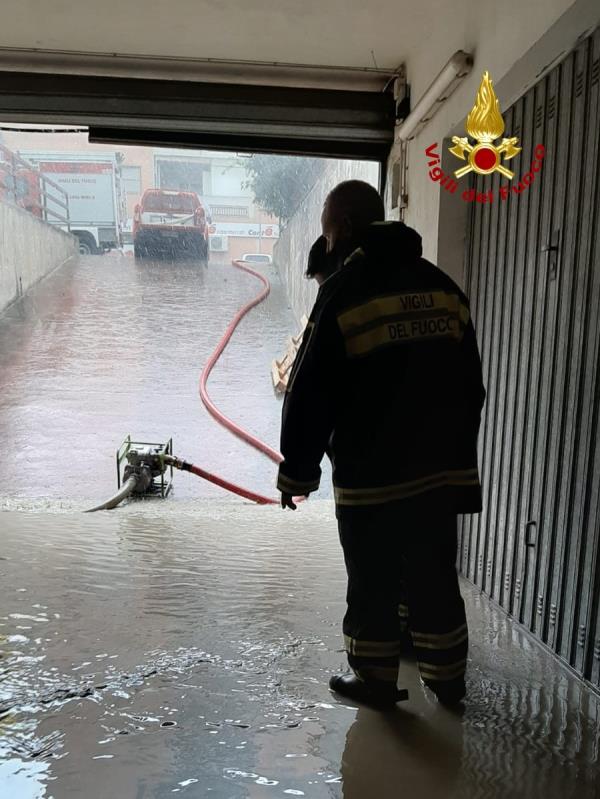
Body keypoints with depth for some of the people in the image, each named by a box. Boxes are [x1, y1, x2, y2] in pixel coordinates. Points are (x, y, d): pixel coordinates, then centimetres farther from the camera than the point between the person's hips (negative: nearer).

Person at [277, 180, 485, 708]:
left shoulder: (345, 292, -11)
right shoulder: (444, 288, 8)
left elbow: (311, 395, -11)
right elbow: (472, 386, 13)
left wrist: (297, 471, -1)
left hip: (372, 476, -6)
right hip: (443, 470, 6)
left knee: (375, 583, 10)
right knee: (435, 577, 18)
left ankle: (375, 679, 25)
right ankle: (446, 677, 31)